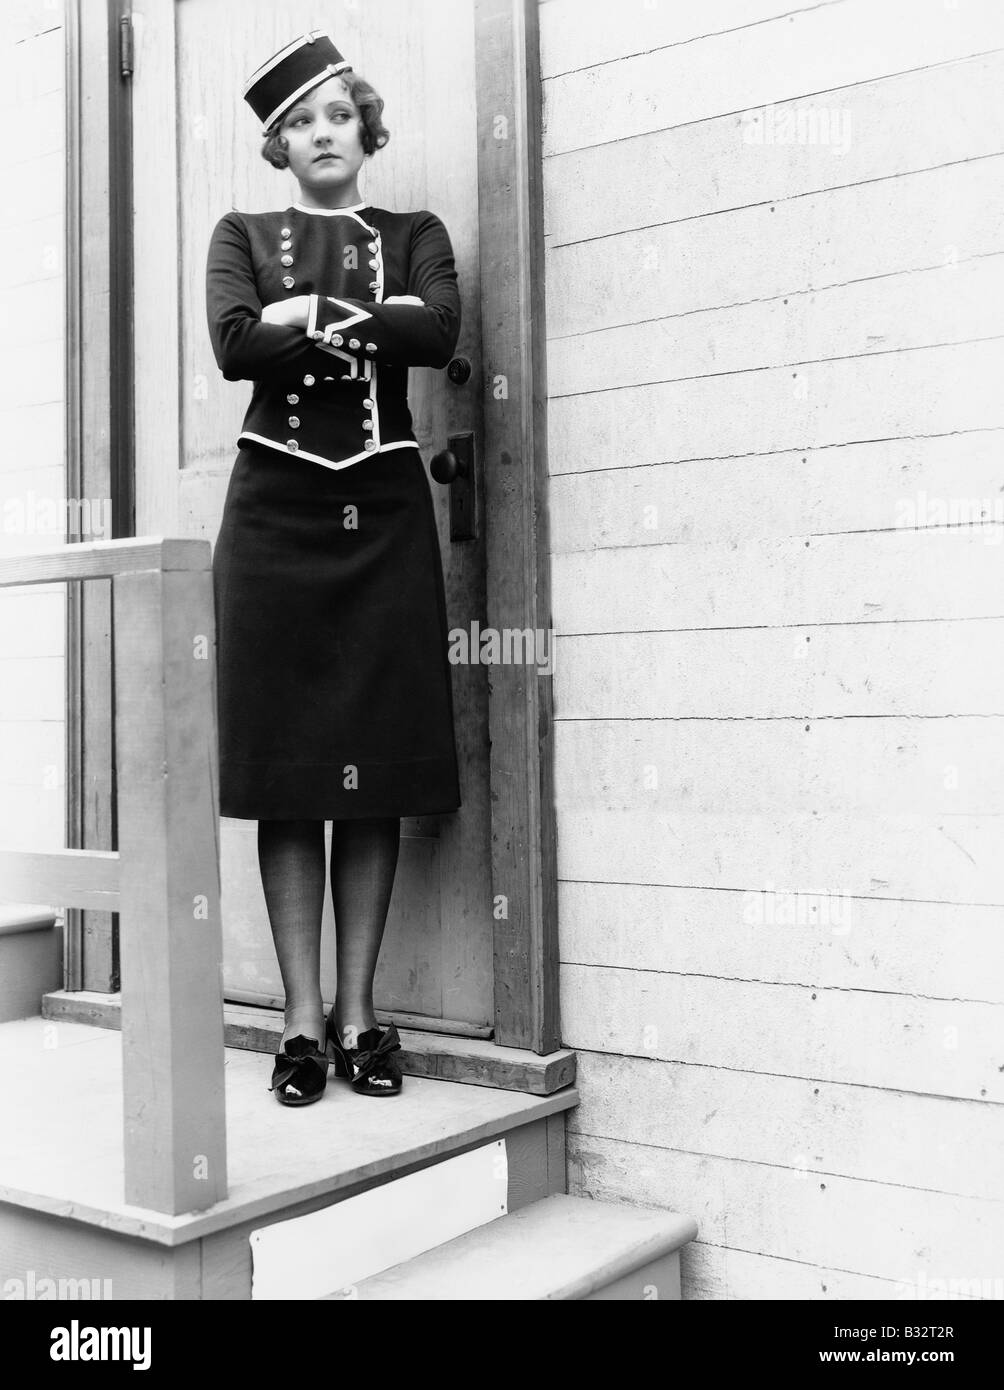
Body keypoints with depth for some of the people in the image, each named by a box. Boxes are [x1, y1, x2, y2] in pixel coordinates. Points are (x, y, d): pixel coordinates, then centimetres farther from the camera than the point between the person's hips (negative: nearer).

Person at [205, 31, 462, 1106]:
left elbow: (439, 332, -7)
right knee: (285, 776, -2)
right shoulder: (242, 236, 14)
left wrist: (312, 314, -7)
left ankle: (359, 1012, 8)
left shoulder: (413, 235, 16)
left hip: (383, 512, 1)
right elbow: (234, 344, -7)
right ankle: (301, 1017, 6)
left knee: (377, 776, -1)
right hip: (276, 510, 0)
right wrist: (370, 333, -6)